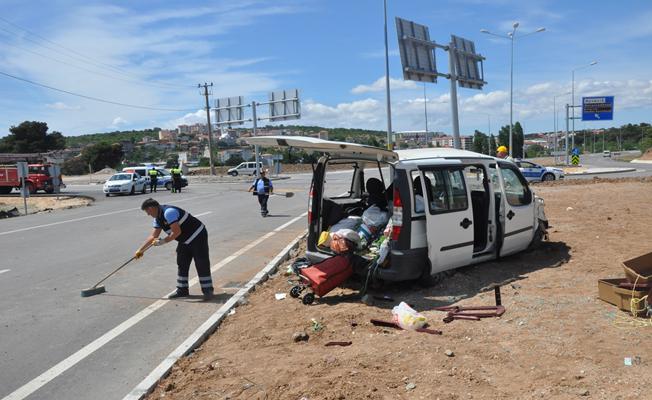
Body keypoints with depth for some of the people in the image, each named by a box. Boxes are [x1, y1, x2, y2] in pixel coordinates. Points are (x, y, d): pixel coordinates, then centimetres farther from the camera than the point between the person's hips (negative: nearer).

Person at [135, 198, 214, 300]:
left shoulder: (168, 212, -24)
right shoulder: (158, 218, 8)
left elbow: (177, 232, -27)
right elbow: (153, 236, 14)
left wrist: (163, 241, -17)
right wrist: (141, 250, 14)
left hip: (197, 236, -10)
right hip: (185, 241, 10)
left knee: (202, 264, -8)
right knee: (181, 264, 12)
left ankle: (208, 290, -3)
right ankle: (182, 290, 22)